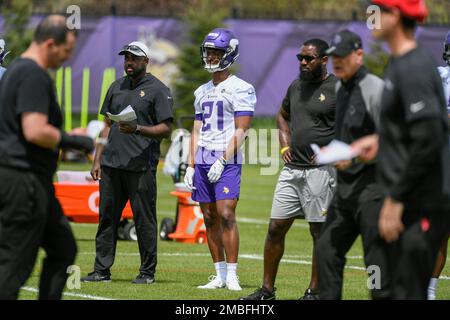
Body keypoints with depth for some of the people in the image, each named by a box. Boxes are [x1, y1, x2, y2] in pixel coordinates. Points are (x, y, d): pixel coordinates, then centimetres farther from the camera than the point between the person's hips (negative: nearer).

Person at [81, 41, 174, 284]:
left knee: (144, 219, -2)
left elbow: (166, 129, -5)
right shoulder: (117, 87, 17)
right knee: (107, 216, 6)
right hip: (111, 163, 6)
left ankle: (147, 272, 5)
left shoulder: (157, 89, -1)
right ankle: (101, 270, 10)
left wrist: (137, 129, -20)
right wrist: (97, 160, 15)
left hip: (141, 166, -6)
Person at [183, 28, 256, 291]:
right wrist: (191, 166, 12)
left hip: (227, 161, -7)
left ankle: (232, 275, -12)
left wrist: (222, 161, -17)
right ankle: (220, 275, 11)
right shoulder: (202, 92, 18)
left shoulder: (240, 89, -4)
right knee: (210, 218, 6)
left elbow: (241, 131, -10)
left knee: (226, 215, -14)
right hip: (203, 161, 7)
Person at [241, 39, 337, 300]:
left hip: (320, 170, -7)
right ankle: (267, 290, 14)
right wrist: (285, 145, 15)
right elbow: (283, 116, 31)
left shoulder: (338, 89, -8)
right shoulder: (296, 87, 14)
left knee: (320, 232, 1)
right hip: (292, 169, 7)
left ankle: (315, 291, 9)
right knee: (276, 228, 6)